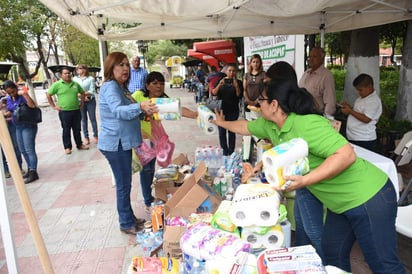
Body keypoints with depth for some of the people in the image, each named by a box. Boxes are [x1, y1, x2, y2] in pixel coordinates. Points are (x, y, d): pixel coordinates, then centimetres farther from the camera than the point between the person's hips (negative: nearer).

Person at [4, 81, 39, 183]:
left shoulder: (22, 96, -15)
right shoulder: (9, 99, 7)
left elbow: (32, 105, -33)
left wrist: (25, 94, -38)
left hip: (28, 126, -8)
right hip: (18, 127, 9)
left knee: (29, 150, -7)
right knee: (23, 150, 16)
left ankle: (33, 173, -3)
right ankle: (30, 169, 29)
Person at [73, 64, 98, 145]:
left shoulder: (90, 79, -5)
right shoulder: (75, 79, 3)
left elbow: (92, 91, -9)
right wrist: (83, 96, -13)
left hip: (90, 101, -2)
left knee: (92, 118, 5)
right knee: (83, 119, 7)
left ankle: (95, 136, 14)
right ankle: (86, 137, 13)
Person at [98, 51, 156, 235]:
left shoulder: (121, 88, 14)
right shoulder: (110, 87, -17)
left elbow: (129, 113, 22)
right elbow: (119, 111, -34)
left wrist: (144, 112, 4)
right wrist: (140, 106, -51)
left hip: (123, 142, 10)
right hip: (115, 144, -10)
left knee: (124, 183, 17)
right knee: (124, 185, 0)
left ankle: (129, 218, 30)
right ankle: (127, 224, 14)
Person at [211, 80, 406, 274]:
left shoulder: (306, 125, -28)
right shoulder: (270, 125, 0)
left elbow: (347, 155, -34)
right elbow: (245, 127, 20)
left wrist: (304, 180, -38)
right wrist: (222, 123, 33)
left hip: (369, 198, -9)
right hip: (340, 203, 9)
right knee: (333, 256, 19)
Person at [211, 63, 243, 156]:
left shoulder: (238, 82, 2)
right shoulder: (221, 80, 5)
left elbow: (239, 95, -7)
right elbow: (214, 93, -4)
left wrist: (236, 86, -22)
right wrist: (219, 85, -20)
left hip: (233, 111, -1)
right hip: (221, 110, 1)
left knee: (231, 131, 2)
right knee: (222, 131, 2)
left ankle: (231, 152, 11)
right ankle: (224, 152, 13)